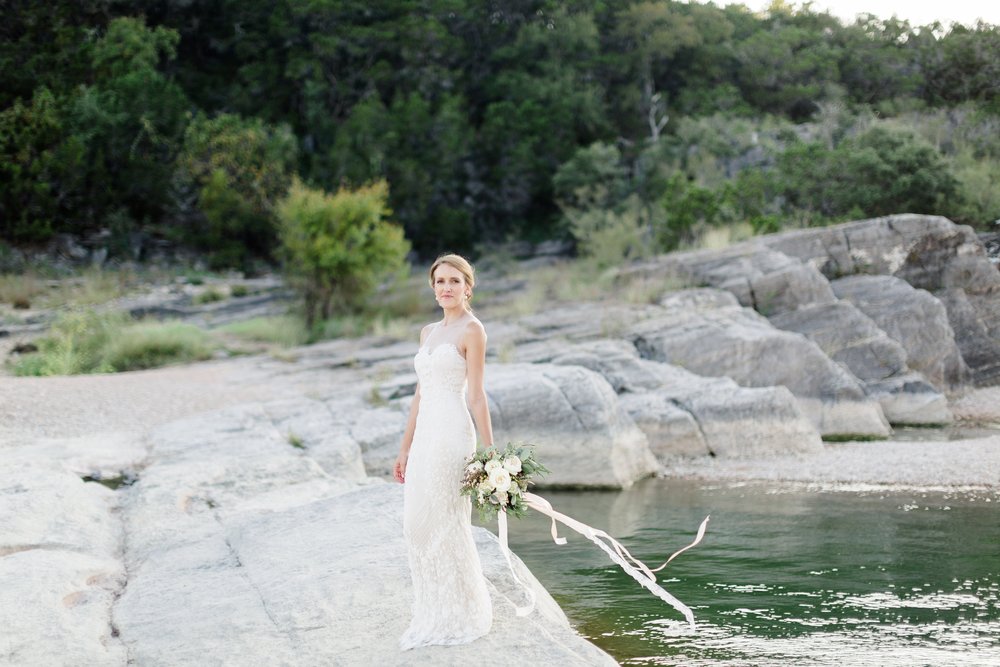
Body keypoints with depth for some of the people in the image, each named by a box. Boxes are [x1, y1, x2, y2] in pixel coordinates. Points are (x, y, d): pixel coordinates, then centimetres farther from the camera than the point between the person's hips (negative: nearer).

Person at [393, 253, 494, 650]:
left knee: (446, 524, -4)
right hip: (424, 436, 8)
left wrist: (489, 451, -12)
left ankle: (461, 618, 7)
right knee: (419, 526, 7)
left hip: (452, 435, -8)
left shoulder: (472, 329, -5)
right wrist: (405, 448, 18)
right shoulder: (428, 332, 17)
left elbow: (476, 395, -10)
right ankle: (433, 619, 17)